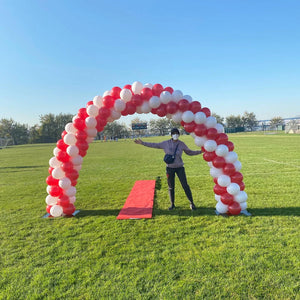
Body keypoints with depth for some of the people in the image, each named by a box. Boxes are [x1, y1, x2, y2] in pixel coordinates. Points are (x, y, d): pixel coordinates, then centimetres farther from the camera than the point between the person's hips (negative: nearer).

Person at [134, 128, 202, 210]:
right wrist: (142, 143, 0)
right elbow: (154, 145, 2)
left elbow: (189, 152, 9)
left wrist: (200, 151, 1)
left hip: (180, 167, 0)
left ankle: (191, 203, 14)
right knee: (171, 187, 10)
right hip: (170, 168, 1)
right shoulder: (166, 143, -5)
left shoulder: (181, 144, -4)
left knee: (185, 186, -1)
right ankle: (172, 204, 27)